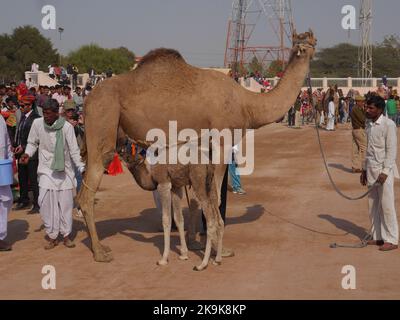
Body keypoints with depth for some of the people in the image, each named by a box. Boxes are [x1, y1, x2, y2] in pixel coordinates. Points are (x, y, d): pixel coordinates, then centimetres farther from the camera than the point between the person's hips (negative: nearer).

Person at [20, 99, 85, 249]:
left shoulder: (66, 127, -14)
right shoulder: (37, 124, -7)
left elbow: (74, 150, -9)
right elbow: (32, 143, 10)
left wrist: (82, 168, -17)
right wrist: (28, 153, -8)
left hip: (64, 169, -1)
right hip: (46, 169, 1)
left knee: (66, 203, 2)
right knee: (46, 202, -8)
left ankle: (66, 235, 17)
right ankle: (52, 236, 5)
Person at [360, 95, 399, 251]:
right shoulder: (369, 124, 11)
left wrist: (385, 171, -18)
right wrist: (364, 169, 18)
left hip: (384, 170, -8)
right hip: (371, 169, 8)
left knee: (386, 205, -4)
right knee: (373, 205, 11)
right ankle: (377, 236, 20)